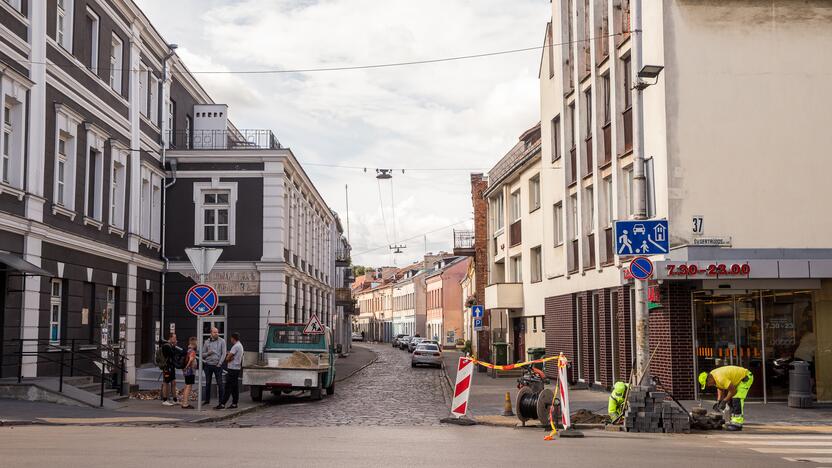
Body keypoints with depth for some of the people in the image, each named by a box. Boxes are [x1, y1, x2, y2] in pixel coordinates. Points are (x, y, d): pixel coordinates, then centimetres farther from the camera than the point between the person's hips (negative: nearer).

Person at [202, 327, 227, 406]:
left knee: (220, 383, -4)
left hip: (217, 365, -2)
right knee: (208, 383, 9)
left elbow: (223, 354, -2)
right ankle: (207, 400, 18)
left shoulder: (222, 341, 1)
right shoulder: (206, 342, 7)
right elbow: (202, 354, 10)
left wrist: (220, 363, -10)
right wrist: (208, 353, -11)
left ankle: (221, 400, -1)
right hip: (208, 365, 2)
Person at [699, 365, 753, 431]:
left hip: (746, 377, -10)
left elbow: (733, 390, -27)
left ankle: (737, 423, -20)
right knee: (730, 399, 7)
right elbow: (720, 388, 11)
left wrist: (724, 401, -16)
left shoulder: (720, 378, -33)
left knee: (737, 399, -19)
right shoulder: (712, 376, -3)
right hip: (738, 378, 10)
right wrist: (718, 402, 1)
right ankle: (733, 420, 12)